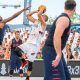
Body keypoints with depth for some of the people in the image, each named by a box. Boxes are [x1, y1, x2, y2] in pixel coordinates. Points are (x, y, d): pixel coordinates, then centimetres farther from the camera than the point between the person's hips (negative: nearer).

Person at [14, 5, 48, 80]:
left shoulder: (43, 24, -7)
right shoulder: (35, 21, 15)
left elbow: (39, 14, -22)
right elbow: (28, 15, 19)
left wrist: (43, 8, -6)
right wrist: (36, 10, 14)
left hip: (34, 45, -6)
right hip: (28, 43, 6)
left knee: (30, 63, -2)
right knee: (17, 50, -17)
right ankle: (24, 61, 8)